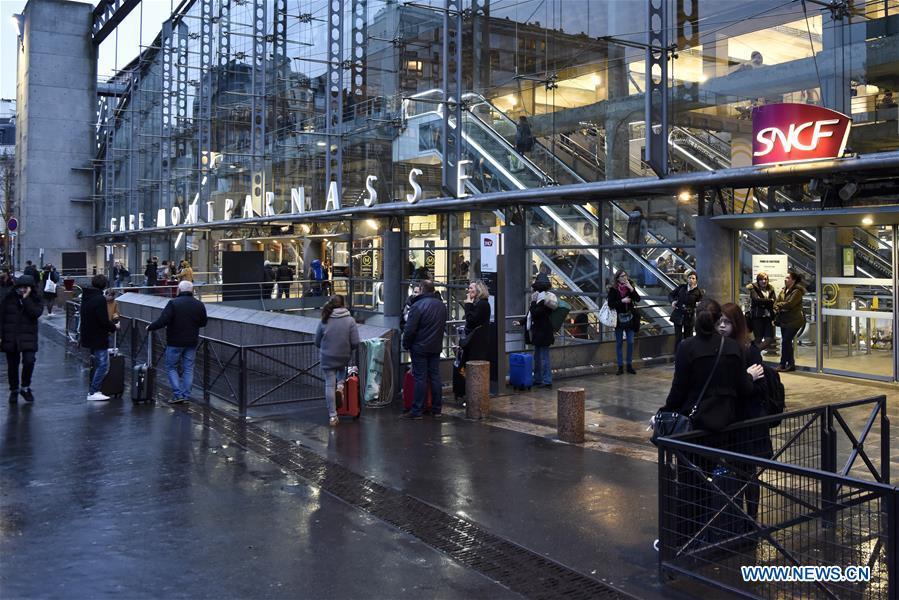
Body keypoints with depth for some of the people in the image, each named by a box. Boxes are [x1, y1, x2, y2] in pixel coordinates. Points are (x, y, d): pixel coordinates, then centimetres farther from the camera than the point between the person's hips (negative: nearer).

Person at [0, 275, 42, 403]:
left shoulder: (35, 300, 2)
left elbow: (36, 313, -18)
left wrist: (26, 298, -18)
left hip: (28, 338, -1)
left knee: (29, 361, -17)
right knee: (12, 365, 9)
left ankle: (25, 387, 6)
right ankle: (14, 390, 27)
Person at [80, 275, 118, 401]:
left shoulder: (86, 296, 9)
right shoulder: (100, 299, -19)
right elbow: (104, 321, -22)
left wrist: (110, 323, 13)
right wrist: (114, 327, -3)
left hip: (88, 337, 9)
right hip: (99, 338, -9)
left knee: (98, 364, 20)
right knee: (103, 365, -2)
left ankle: (93, 390, 23)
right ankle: (93, 392, -1)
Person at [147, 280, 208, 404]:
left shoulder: (173, 303, -13)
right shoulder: (199, 305, 2)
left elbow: (163, 321, -19)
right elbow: (203, 323, 11)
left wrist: (150, 327, -4)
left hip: (175, 342, -4)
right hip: (192, 342, 4)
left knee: (171, 367, 9)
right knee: (188, 369, 10)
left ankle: (178, 394, 1)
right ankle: (186, 396, 11)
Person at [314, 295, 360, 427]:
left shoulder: (324, 321, -5)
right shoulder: (350, 320, -9)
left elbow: (317, 343, 3)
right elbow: (355, 343, -11)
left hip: (328, 358, 0)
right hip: (345, 358, 0)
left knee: (330, 385, 5)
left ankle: (332, 416, 5)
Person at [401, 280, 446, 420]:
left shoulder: (418, 306, -17)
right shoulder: (442, 305, 7)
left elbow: (410, 329, -16)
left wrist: (406, 344, -3)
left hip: (420, 348, -6)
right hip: (436, 347, 6)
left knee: (420, 378, -3)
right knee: (435, 377, 10)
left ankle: (417, 411, 1)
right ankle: (437, 409, 14)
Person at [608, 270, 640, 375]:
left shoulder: (630, 287, 2)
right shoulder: (613, 289, -6)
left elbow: (638, 299, -8)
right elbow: (610, 303, -13)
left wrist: (631, 288, -18)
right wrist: (622, 301, -21)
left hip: (629, 318, 2)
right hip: (619, 318, -2)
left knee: (630, 342, 2)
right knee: (619, 343, 5)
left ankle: (629, 365, 13)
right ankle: (620, 366, 11)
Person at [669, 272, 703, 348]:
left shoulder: (698, 291, -5)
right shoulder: (681, 287, 2)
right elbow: (671, 294, 12)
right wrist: (672, 301, -5)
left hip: (689, 317, -1)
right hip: (678, 316, 1)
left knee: (688, 337, 7)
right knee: (678, 337, 2)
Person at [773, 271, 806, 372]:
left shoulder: (797, 291, -12)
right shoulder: (783, 290, 12)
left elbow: (789, 304, -21)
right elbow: (776, 302, 8)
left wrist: (779, 305, -6)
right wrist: (777, 309, -12)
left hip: (794, 321, -8)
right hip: (784, 320, 8)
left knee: (785, 342, -9)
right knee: (787, 343, 11)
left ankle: (783, 365, 0)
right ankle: (791, 364, 20)